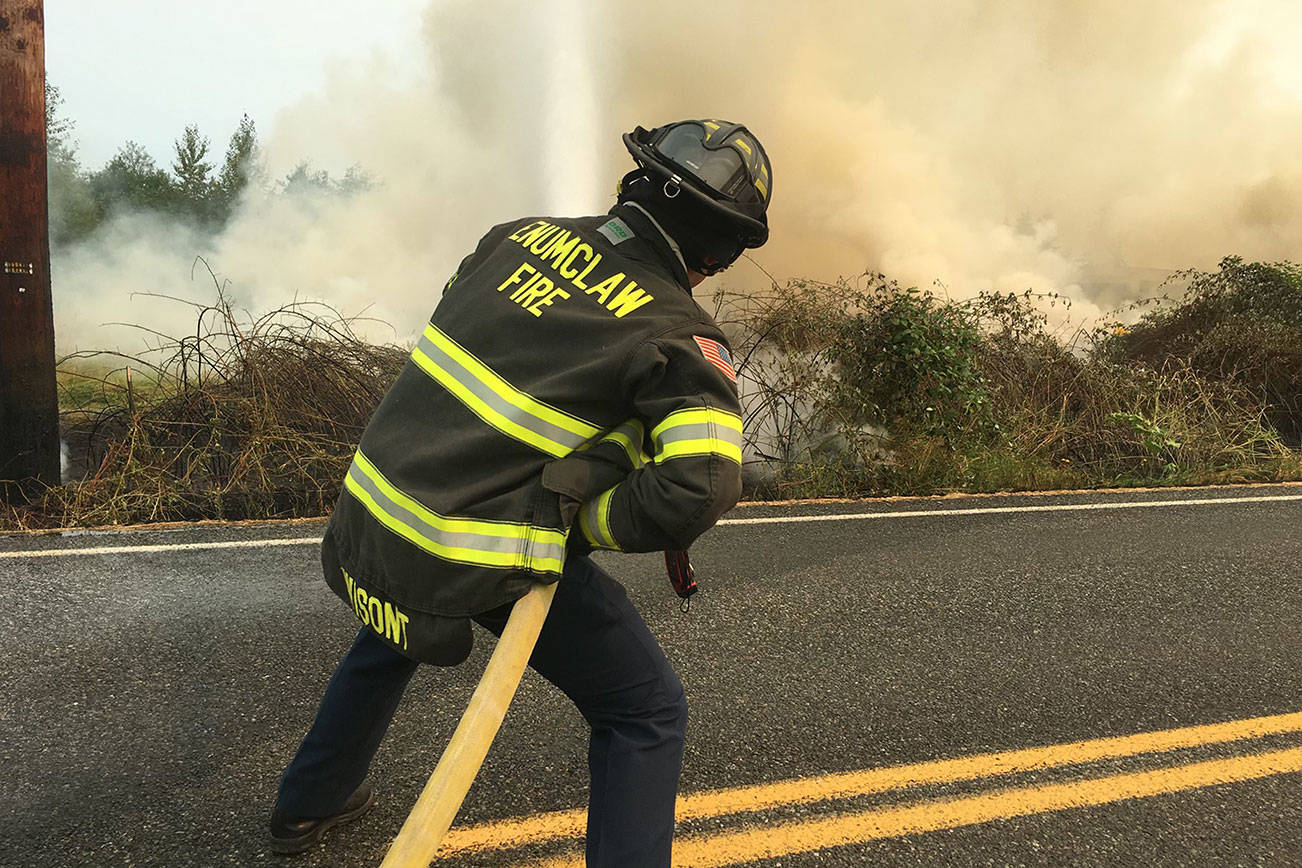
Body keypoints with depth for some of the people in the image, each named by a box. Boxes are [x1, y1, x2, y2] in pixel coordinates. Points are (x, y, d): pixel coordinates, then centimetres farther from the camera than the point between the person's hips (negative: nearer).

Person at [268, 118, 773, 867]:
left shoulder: (519, 236, 5)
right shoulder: (680, 335, -12)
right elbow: (702, 486, -26)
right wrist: (586, 522, -10)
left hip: (372, 510, 7)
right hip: (483, 563, -7)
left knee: (400, 624, 39)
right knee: (649, 715, 10)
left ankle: (310, 802, 57)